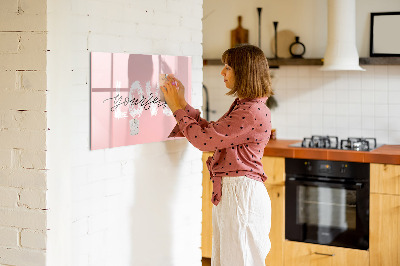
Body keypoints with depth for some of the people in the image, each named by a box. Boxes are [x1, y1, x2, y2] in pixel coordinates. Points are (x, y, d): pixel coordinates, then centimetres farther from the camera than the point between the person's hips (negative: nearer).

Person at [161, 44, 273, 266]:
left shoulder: (253, 112, -20)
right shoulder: (242, 105, 14)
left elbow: (204, 139, -19)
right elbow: (210, 132, 16)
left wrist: (177, 108, -8)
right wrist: (182, 103, 14)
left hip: (242, 193, -10)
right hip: (228, 192, 10)